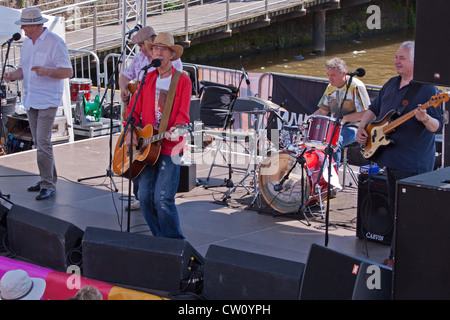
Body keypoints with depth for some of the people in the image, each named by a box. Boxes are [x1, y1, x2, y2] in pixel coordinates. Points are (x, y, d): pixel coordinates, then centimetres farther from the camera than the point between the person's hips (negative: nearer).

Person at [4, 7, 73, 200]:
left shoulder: (55, 42, -11)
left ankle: (48, 186, -10)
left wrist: (47, 71, -30)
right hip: (30, 100, 8)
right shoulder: (27, 42, 12)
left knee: (43, 142, -13)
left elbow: (68, 72, -14)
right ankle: (48, 179, 22)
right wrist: (13, 75, -4)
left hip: (48, 101, -8)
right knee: (39, 143, 12)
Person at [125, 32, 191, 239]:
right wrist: (130, 131, -3)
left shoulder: (182, 80, 0)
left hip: (169, 147, -5)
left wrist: (174, 131, -27)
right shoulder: (148, 79, 14)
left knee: (163, 199, -13)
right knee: (145, 197, 2)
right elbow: (133, 109, 14)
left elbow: (183, 114, -8)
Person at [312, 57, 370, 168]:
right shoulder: (330, 87, 11)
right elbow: (323, 110, 18)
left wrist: (344, 119, -23)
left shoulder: (356, 86, -12)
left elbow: (365, 113, -15)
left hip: (353, 127, -7)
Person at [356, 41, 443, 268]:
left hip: (413, 162, -9)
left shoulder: (427, 89, -13)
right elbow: (374, 109, 24)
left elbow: (438, 127, -18)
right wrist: (362, 127, 8)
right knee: (394, 208, 16)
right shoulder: (392, 84, 12)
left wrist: (426, 119, -39)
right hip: (391, 157, 9)